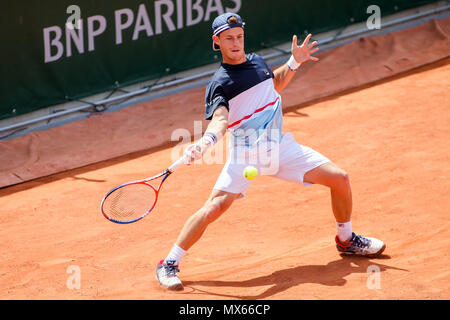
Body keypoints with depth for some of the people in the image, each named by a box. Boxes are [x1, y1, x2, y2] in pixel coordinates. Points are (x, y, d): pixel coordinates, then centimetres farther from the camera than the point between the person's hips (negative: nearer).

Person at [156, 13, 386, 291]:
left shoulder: (257, 62, 11)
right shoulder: (219, 83, -9)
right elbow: (220, 120, -26)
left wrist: (294, 62, 17)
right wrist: (205, 142, -47)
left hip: (280, 145, 6)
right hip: (245, 152, -6)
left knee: (339, 178, 1)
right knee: (216, 205, -25)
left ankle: (346, 239, 25)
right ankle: (169, 265, -15)